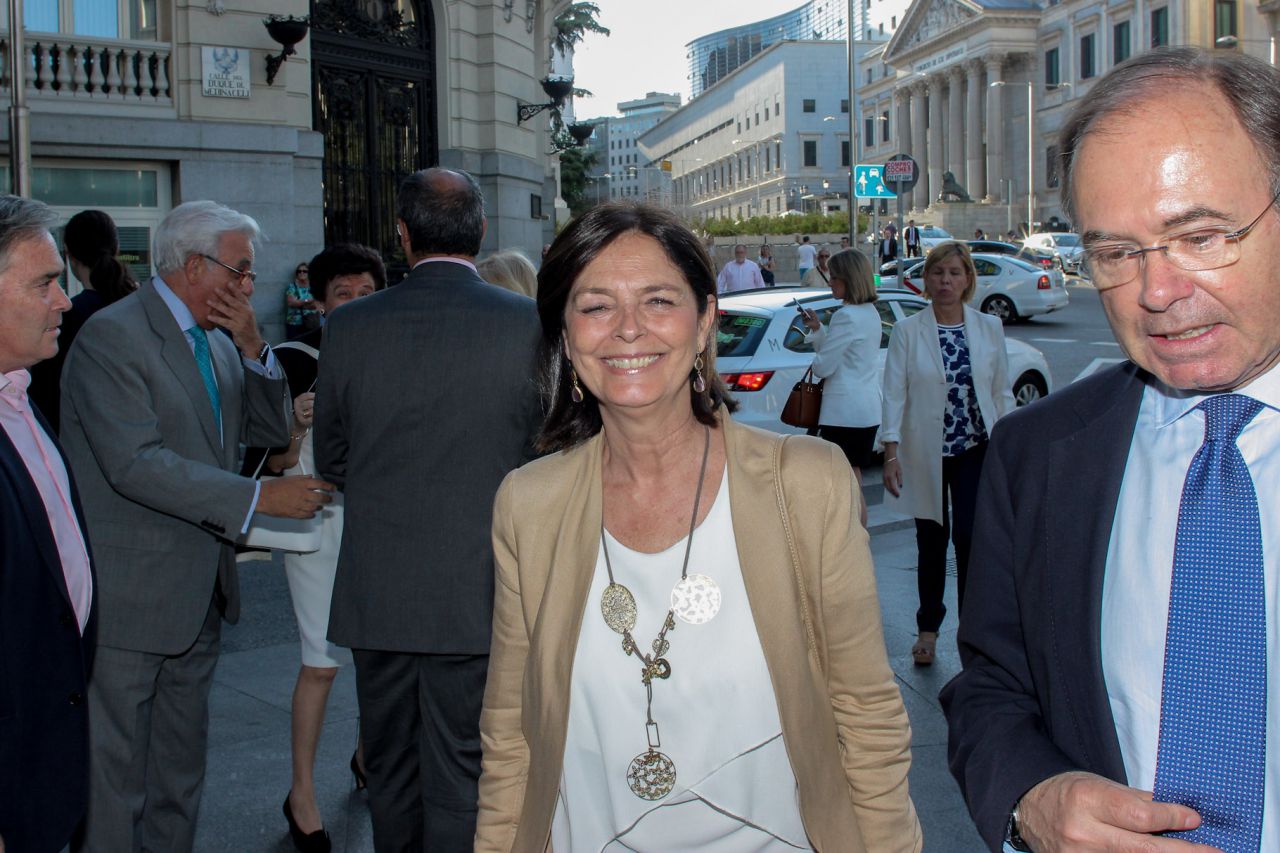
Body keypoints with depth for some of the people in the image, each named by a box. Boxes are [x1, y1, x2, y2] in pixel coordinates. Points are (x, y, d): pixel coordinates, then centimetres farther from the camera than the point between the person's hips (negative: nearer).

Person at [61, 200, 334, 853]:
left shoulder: (218, 340, 11)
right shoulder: (110, 336, -16)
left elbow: (273, 428, 11)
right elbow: (134, 463, -25)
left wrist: (253, 349, -5)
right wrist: (257, 497, -26)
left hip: (199, 592, 9)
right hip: (129, 597, -8)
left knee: (182, 768, 19)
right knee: (115, 776, 2)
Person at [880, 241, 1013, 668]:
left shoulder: (989, 327, 3)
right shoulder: (907, 330, -3)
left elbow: (1002, 392, 6)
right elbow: (894, 393, -6)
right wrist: (891, 453, -12)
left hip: (975, 449, 0)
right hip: (926, 453, 0)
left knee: (970, 537, -11)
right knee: (932, 542, 11)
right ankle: (928, 629, 28)